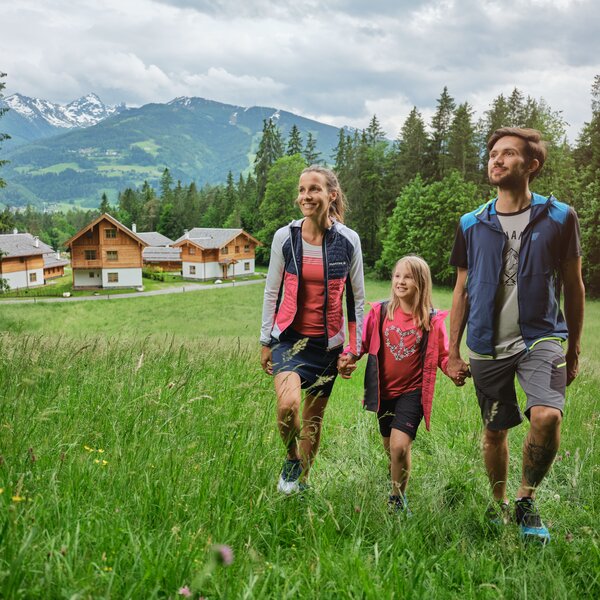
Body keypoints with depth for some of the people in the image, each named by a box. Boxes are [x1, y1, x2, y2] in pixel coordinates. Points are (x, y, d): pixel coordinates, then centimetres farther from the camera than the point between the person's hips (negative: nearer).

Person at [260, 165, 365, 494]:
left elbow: (357, 297, 5)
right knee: (288, 405, -24)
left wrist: (354, 347, 3)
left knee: (313, 418, 9)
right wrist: (266, 341, 6)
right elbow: (272, 292, 5)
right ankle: (291, 459, 6)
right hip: (290, 337, -1)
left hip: (327, 343, 1)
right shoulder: (285, 237, -3)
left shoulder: (348, 240, -3)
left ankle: (301, 481, 31)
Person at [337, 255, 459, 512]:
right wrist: (348, 357, -12)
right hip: (383, 390, 3)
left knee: (399, 446, -16)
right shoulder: (380, 312, -2)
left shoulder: (432, 320, -6)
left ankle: (398, 498, 6)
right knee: (389, 447, 17)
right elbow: (363, 341, 6)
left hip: (412, 392, -3)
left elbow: (442, 354, 1)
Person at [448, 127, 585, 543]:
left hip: (541, 337, -2)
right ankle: (499, 505, 34)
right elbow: (462, 291, 10)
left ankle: (527, 499, 1)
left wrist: (574, 350, 8)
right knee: (495, 431, 10)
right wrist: (453, 352, 7)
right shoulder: (472, 224, 4)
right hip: (487, 345, 2)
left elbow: (573, 286, 6)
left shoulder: (559, 217, -1)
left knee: (547, 416, -23)